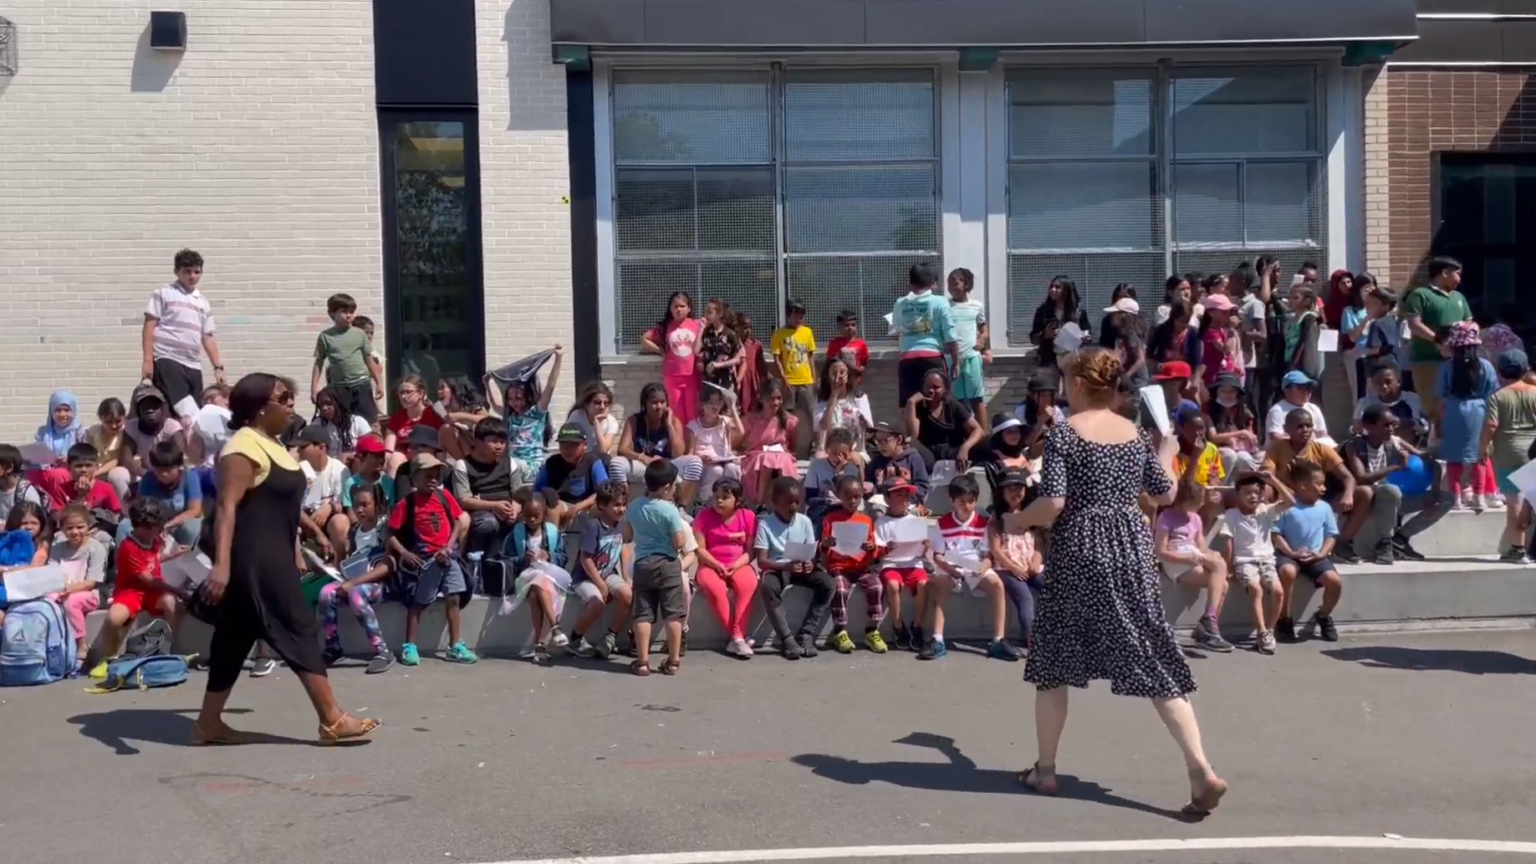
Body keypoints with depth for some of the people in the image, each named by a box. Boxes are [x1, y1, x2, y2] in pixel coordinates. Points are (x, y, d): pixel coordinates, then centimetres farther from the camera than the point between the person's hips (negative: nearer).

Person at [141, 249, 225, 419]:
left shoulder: (203, 303, 19)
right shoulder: (163, 294, 4)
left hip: (194, 366, 5)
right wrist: (148, 359, -9)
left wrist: (218, 367, 11)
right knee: (170, 412, -17)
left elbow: (207, 337, 19)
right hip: (167, 361, -5)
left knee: (195, 411, -1)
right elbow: (149, 326, -1)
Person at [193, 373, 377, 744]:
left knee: (237, 636, 13)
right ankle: (332, 720, -1)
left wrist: (294, 554, 25)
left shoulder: (271, 443, 15)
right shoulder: (245, 447, -17)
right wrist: (221, 563, -32)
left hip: (272, 557, 10)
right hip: (254, 559, -10)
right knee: (300, 629, -6)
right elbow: (227, 507, -24)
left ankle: (209, 723, 20)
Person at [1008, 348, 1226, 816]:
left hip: (1078, 553, -4)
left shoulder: (1064, 432, -8)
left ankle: (1045, 770, 18)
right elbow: (1165, 494, 14)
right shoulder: (1134, 433, 8)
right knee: (1154, 661, 3)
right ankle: (1202, 770, -6)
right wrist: (1167, 450, 31)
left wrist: (1019, 521, 3)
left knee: (1054, 662, 11)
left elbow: (1053, 504, -17)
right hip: (1131, 551, 4)